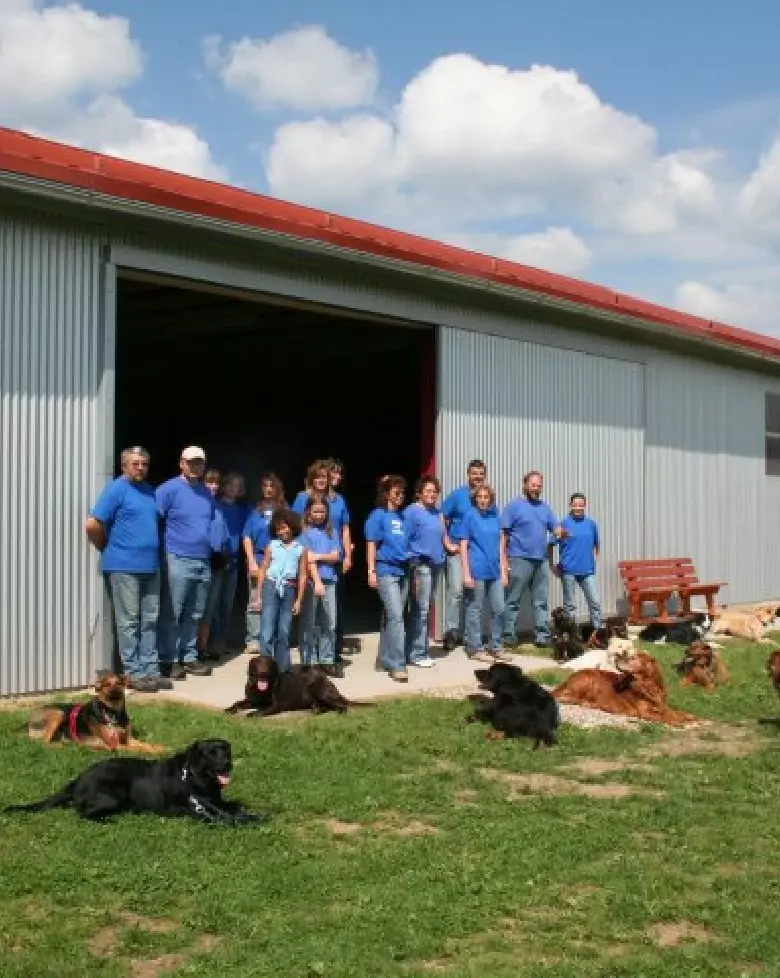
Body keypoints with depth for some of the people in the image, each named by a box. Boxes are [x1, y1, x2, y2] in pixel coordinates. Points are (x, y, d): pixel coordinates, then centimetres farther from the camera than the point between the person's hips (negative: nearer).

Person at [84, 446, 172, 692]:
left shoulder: (150, 491, 14)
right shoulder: (117, 489, -8)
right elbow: (92, 525, -14)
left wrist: (154, 549, 15)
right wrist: (107, 548, -2)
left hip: (150, 566, 7)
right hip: (124, 567, -7)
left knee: (150, 620, 10)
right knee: (129, 622, -1)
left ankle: (151, 670, 16)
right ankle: (134, 673, 4)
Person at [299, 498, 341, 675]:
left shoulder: (331, 532, 13)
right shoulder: (305, 532, 0)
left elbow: (336, 556, 4)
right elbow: (308, 558, -9)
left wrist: (319, 556, -13)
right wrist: (317, 581, -18)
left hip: (329, 580, 4)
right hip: (311, 581, -4)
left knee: (330, 623, 4)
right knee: (308, 624, 0)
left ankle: (327, 661, 12)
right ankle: (308, 662, 5)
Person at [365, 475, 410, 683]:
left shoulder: (402, 516, 13)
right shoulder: (378, 515, -3)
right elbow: (371, 544, -5)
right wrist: (371, 571, -11)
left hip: (403, 571, 6)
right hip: (386, 571, -6)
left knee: (390, 617, 13)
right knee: (395, 616, -13)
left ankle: (385, 658, 22)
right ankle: (397, 665, -14)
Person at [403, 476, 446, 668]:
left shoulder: (437, 511, 14)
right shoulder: (412, 512, -7)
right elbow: (404, 540, -10)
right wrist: (410, 567, -13)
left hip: (436, 564, 8)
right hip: (420, 564, -8)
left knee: (425, 609, 11)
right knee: (421, 610, -8)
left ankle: (415, 651, 18)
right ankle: (417, 654, -2)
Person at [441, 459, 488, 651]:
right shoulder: (457, 495, -2)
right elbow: (442, 519, -2)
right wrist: (448, 544, -8)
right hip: (457, 550, -4)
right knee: (456, 590, -11)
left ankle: (465, 632, 18)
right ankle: (450, 632, -5)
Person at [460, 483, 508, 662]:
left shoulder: (495, 517, 11)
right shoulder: (470, 516, -3)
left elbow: (500, 544, 14)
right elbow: (464, 546, -5)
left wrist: (503, 571, 10)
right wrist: (466, 573, -10)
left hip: (495, 571, 5)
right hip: (477, 571, -5)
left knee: (499, 609, 6)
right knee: (475, 611, 2)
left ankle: (496, 647, 18)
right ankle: (475, 649, 9)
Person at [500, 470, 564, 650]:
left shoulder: (544, 507, 15)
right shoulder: (514, 506, -2)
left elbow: (555, 528, 14)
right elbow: (504, 534, -6)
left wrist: (561, 532, -11)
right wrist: (503, 559, -12)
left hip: (541, 561, 6)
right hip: (520, 560, -6)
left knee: (541, 601, 8)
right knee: (513, 601, -2)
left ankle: (542, 636, 13)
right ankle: (509, 636, 3)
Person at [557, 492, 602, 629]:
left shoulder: (591, 524, 6)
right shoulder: (564, 523, -3)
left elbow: (596, 544, 20)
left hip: (587, 570, 2)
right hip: (569, 570, -2)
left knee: (595, 602, -2)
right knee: (569, 604, 6)